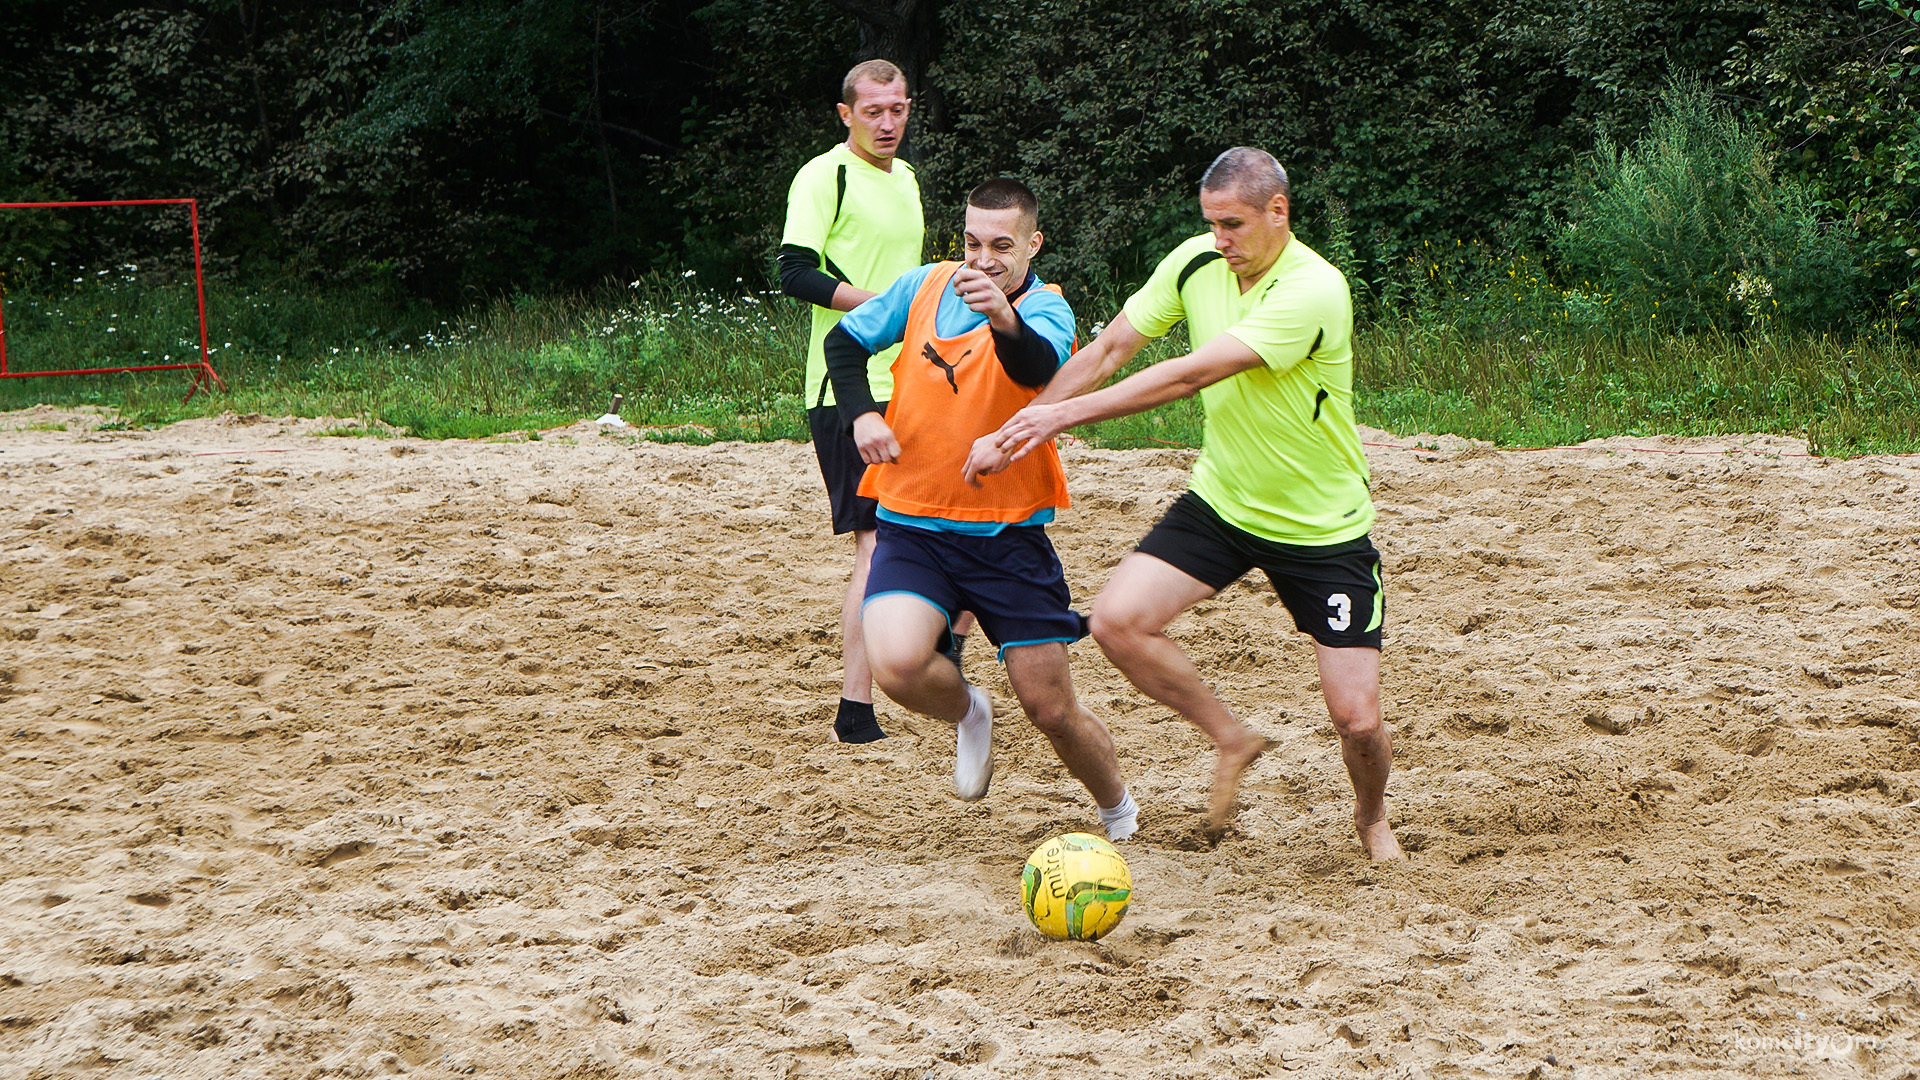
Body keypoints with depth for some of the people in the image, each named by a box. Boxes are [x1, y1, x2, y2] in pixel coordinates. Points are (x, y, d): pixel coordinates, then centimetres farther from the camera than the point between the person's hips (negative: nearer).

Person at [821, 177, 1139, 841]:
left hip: (1007, 534, -2)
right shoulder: (926, 286, 3)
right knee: (897, 664, -25)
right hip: (912, 524, 2)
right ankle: (967, 713, 11)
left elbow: (1040, 366, -34)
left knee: (1051, 709, -1)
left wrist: (1004, 319, -56)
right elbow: (845, 341, 17)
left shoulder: (1046, 308, -10)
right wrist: (862, 413, -2)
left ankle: (1118, 813, 28)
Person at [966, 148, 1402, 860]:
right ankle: (1232, 739, 8)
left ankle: (1371, 817, 29)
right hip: (1221, 500, 5)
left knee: (1357, 721, -7)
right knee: (1118, 621, -16)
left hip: (1323, 527, -5)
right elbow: (1109, 350, 1)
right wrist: (1013, 433, -4)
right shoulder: (1196, 262, -7)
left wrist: (1066, 414, -29)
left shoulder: (1313, 291, -27)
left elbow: (1190, 375, -30)